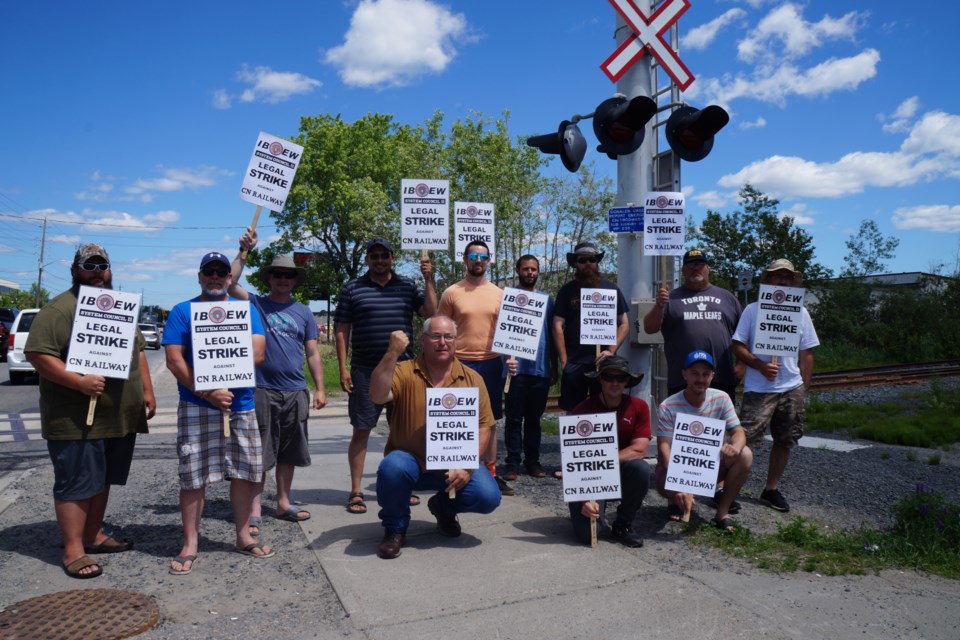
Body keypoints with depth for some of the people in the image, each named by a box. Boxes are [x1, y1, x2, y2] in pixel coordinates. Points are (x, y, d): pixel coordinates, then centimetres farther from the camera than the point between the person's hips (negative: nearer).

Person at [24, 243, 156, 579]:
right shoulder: (58, 309, -8)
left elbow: (137, 350, 21)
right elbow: (37, 354, -16)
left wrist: (147, 391, 13)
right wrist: (79, 382, -25)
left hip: (120, 416, 7)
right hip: (76, 420, -7)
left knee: (102, 480, 17)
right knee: (76, 484, 0)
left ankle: (94, 535, 30)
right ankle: (73, 551, 8)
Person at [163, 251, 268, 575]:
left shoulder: (246, 310, 9)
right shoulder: (182, 311, 3)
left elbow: (257, 353, -3)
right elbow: (174, 360, -6)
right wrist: (208, 393, -17)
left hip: (242, 405, 3)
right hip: (196, 407, -2)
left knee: (245, 473, 9)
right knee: (193, 476, 1)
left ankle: (244, 536, 23)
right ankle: (190, 545, 14)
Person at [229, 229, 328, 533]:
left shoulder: (303, 313, 10)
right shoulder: (256, 304, 3)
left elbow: (312, 353, 10)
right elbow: (230, 282, -13)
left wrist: (320, 388, 4)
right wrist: (244, 251, -16)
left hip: (296, 392, 3)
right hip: (262, 390, -3)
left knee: (288, 452, 13)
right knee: (259, 453, 1)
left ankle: (284, 503, 26)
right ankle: (254, 511, 9)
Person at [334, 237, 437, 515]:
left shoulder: (408, 286, 8)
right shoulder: (353, 289, 4)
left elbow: (431, 313, -2)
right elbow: (341, 330, 3)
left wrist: (429, 280, -10)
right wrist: (343, 368, -4)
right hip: (365, 371, -2)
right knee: (361, 431, 2)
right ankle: (356, 491, 12)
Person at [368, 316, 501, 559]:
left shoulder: (472, 379, 2)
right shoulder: (404, 372, -4)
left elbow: (485, 427, -1)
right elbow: (377, 396, -22)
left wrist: (467, 466, -13)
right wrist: (392, 353, -29)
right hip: (411, 460, -2)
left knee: (488, 497, -20)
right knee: (392, 468, -34)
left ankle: (444, 507, 17)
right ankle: (395, 528, -2)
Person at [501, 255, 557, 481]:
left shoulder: (547, 299, 13)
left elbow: (552, 335, 15)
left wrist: (554, 366, 12)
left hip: (541, 368, 3)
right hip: (516, 367, -3)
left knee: (534, 418, 10)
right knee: (514, 417, 0)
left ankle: (532, 460, 17)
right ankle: (513, 461, 6)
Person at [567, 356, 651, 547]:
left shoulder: (639, 407, -7)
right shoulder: (583, 410, -15)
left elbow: (640, 449, -15)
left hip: (622, 473, 3)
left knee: (641, 469, -31)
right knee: (587, 533, -23)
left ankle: (622, 526, -5)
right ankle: (597, 510, 16)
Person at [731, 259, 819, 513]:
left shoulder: (800, 312, 9)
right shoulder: (753, 310, 0)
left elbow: (807, 354, 11)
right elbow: (738, 346, -3)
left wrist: (803, 388, 6)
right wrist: (761, 365, -18)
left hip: (792, 389, 4)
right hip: (759, 389, -4)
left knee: (784, 442, 11)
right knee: (742, 441, -10)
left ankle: (771, 489, 25)